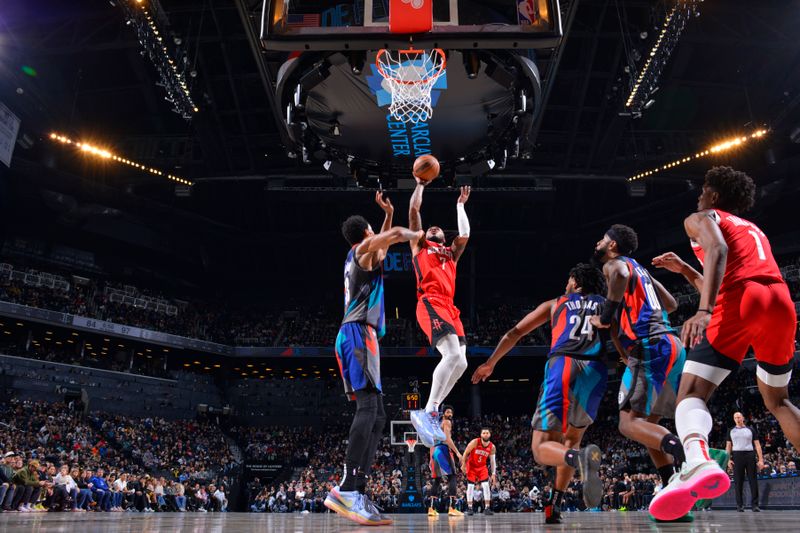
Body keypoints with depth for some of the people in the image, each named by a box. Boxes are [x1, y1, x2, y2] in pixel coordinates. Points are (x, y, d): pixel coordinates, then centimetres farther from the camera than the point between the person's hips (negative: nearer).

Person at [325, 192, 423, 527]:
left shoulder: (366, 254, 28)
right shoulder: (363, 248, 3)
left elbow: (385, 244, 46)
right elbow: (396, 234, -11)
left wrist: (389, 213, 40)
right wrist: (417, 235, 8)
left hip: (355, 335, 10)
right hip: (359, 333, -10)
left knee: (376, 415, 3)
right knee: (368, 407, -22)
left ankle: (358, 494, -4)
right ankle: (346, 489, -32)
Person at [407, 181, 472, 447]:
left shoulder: (451, 254, 34)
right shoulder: (419, 245, 21)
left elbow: (465, 234, 25)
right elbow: (413, 210, 17)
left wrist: (460, 205, 38)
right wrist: (420, 184, 26)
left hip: (449, 308, 7)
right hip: (430, 304, -7)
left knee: (460, 363, -4)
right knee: (453, 355, -26)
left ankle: (429, 414, 3)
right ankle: (428, 412, -25)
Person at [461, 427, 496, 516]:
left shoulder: (492, 447, -12)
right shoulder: (475, 442, -21)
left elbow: (493, 461, -4)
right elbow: (466, 453, -13)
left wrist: (493, 474, -9)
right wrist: (463, 465, -14)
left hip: (482, 467, 2)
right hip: (471, 466, -2)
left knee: (486, 486, -10)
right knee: (470, 486, -6)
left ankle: (487, 508, -6)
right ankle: (469, 508, 1)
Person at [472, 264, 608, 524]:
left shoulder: (556, 303, 26)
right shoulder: (607, 305, 29)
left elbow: (514, 332, 25)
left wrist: (490, 363, 33)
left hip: (561, 366, -2)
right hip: (595, 371, 2)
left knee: (541, 448, -1)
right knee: (571, 439, 25)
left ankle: (580, 457, -34)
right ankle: (554, 506, 15)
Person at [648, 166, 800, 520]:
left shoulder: (701, 218, 17)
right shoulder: (755, 230, 38)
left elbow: (718, 251, -8)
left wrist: (703, 312, -21)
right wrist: (683, 269, 46)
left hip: (741, 300, -6)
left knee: (692, 391, -12)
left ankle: (698, 464, -41)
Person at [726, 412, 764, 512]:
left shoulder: (750, 429, 11)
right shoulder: (731, 431, 13)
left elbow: (757, 445, 6)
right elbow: (728, 446, 11)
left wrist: (760, 459, -3)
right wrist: (728, 459, 0)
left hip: (750, 455, 0)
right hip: (737, 456, 0)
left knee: (753, 481, -2)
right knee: (738, 482, 0)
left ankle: (754, 505, 3)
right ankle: (740, 505, 4)